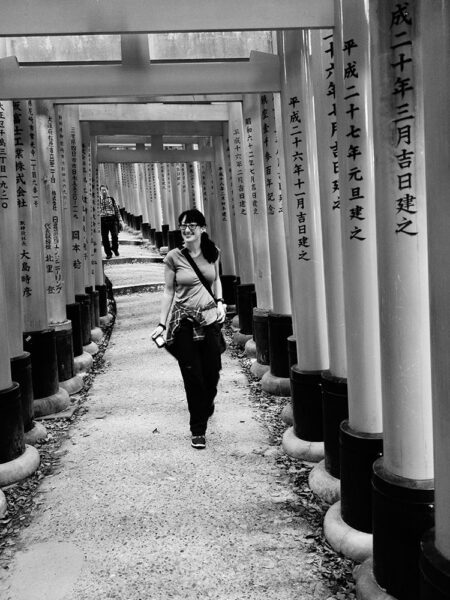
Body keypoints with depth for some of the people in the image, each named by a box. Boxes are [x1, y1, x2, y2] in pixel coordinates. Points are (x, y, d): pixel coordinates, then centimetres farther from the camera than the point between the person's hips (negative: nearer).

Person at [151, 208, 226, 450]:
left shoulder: (212, 252, 2)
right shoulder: (174, 257, -7)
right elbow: (168, 291, -1)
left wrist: (220, 301, 2)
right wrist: (162, 323, -4)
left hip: (210, 319, 3)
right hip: (184, 322, -3)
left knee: (212, 372, 8)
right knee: (192, 376, -1)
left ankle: (206, 407, 41)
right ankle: (197, 430, 11)